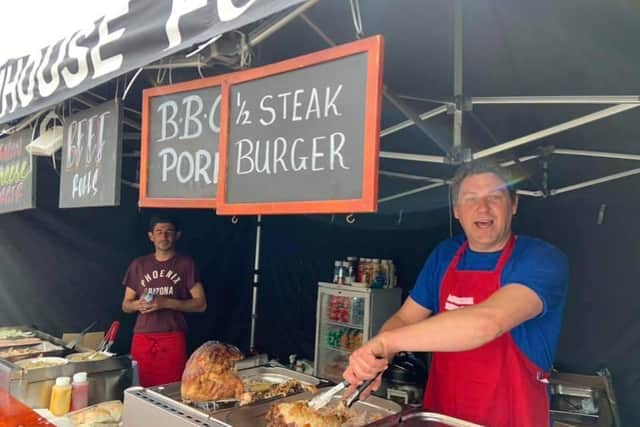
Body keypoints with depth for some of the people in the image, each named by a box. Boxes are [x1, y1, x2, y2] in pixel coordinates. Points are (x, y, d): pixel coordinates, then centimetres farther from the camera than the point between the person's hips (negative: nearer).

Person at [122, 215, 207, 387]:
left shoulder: (186, 263, 1)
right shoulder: (138, 264, 10)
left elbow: (200, 304, -3)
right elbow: (126, 305, 15)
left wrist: (166, 303, -14)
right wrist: (138, 304, -8)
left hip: (173, 338, -2)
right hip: (142, 339, 3)